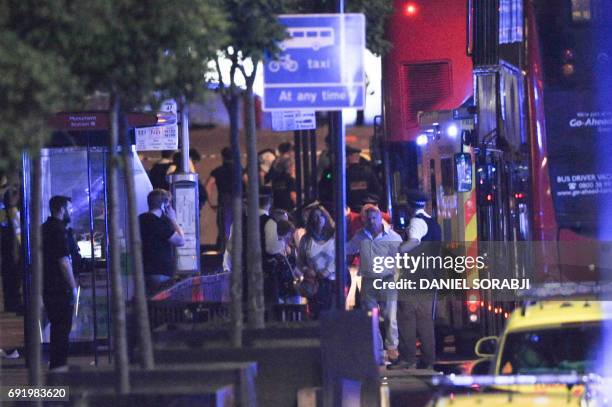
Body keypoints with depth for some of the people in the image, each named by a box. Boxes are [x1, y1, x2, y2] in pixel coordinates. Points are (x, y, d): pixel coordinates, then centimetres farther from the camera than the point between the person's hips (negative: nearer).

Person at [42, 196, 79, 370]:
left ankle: (55, 362, 21)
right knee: (63, 326, -4)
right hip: (60, 287, -9)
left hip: (47, 284, 9)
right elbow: (63, 261, -19)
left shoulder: (45, 228, 14)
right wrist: (73, 286, -13)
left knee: (56, 325, 17)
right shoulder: (59, 230, -15)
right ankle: (59, 364, -4)